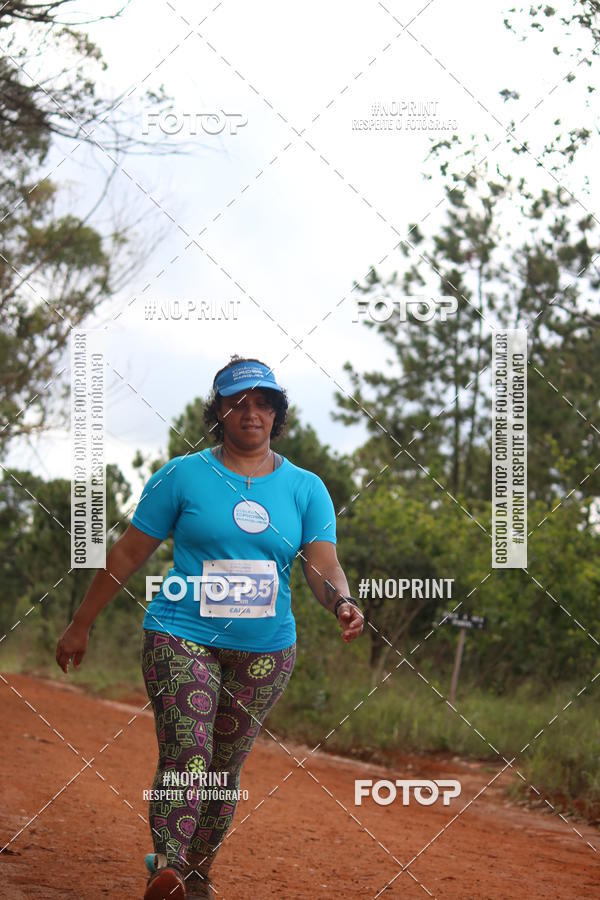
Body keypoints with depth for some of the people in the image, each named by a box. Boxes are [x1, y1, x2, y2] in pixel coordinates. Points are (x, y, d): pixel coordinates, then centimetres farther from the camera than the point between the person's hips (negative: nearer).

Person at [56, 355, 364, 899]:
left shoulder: (306, 488, 7)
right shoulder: (183, 476, 1)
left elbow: (323, 567, -2)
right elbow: (129, 554, 4)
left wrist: (342, 602, -25)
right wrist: (81, 625, 6)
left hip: (267, 651, 3)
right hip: (182, 637, -3)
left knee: (224, 770, 9)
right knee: (186, 752, -21)